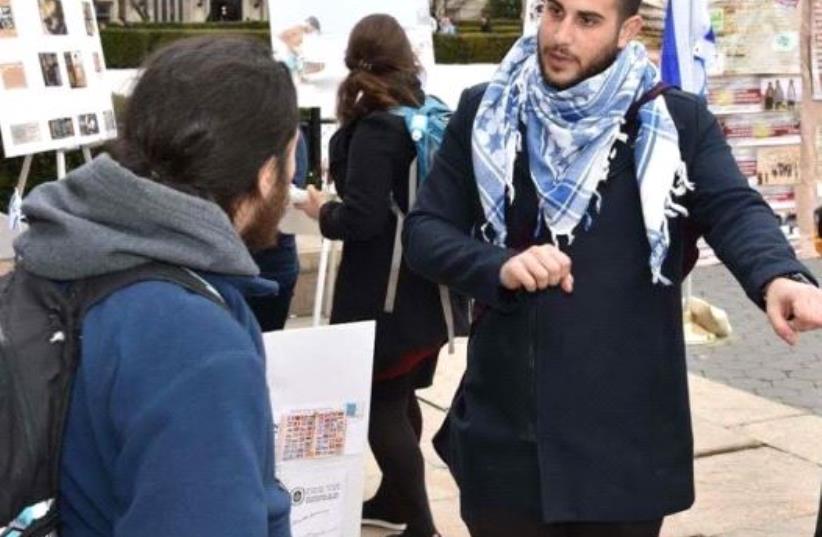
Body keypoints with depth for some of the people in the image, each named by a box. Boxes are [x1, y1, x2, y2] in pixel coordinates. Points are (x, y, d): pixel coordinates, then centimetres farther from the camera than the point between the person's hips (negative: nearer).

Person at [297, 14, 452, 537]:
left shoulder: (376, 128, -17)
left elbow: (360, 219, -23)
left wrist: (322, 210, -3)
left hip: (385, 294, -8)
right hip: (426, 287, 8)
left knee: (382, 408, 1)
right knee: (399, 399, 20)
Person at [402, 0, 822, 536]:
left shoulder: (678, 120, 0)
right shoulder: (484, 112, 5)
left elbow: (736, 210, -14)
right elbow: (424, 231, 3)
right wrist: (500, 267, -18)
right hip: (504, 429, 1)